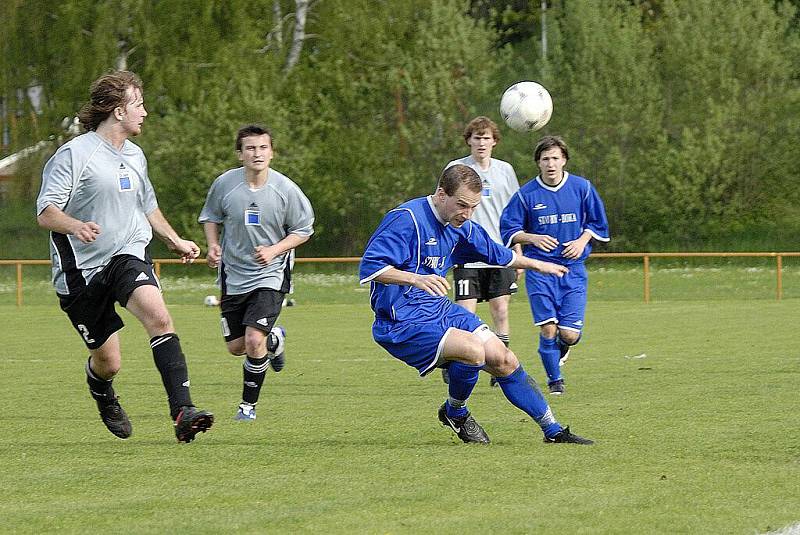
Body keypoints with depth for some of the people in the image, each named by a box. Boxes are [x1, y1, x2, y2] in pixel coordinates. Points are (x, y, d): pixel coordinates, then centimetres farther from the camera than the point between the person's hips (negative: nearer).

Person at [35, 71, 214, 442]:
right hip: (81, 269, -4)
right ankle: (103, 397, 42)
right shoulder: (74, 154, -10)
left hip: (128, 256, 4)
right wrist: (77, 226, -36)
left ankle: (182, 412, -34)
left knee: (158, 316, -27)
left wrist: (175, 240, 35)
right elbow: (46, 213, -17)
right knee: (108, 361, 2)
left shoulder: (135, 155, 14)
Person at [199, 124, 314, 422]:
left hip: (270, 275, -3)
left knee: (254, 340, -18)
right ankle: (274, 339, 43)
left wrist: (274, 250, -16)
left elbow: (303, 229, -1)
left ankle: (248, 405, 3)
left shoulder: (286, 190, -12)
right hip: (233, 275, 3)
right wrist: (213, 246, -7)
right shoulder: (224, 183, -8)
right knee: (236, 347, 8)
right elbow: (210, 217, 10)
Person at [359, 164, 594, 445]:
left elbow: (496, 253, 29)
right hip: (402, 323, -9)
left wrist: (537, 264, 41)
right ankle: (455, 412, 1)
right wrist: (416, 278, -42)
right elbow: (369, 267, -28)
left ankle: (554, 431, 14)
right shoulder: (406, 219, -19)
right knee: (474, 350, -27)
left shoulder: (460, 227, 8)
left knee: (503, 360, 1)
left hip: (440, 309, 9)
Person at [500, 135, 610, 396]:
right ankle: (555, 380, 11)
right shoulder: (526, 194, -3)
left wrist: (582, 241, -6)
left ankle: (562, 346, 31)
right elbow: (509, 230, 4)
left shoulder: (582, 188, 1)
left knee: (569, 333, -7)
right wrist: (532, 238, -14)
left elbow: (597, 223, 13)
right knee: (548, 328, -10)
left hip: (573, 268, 1)